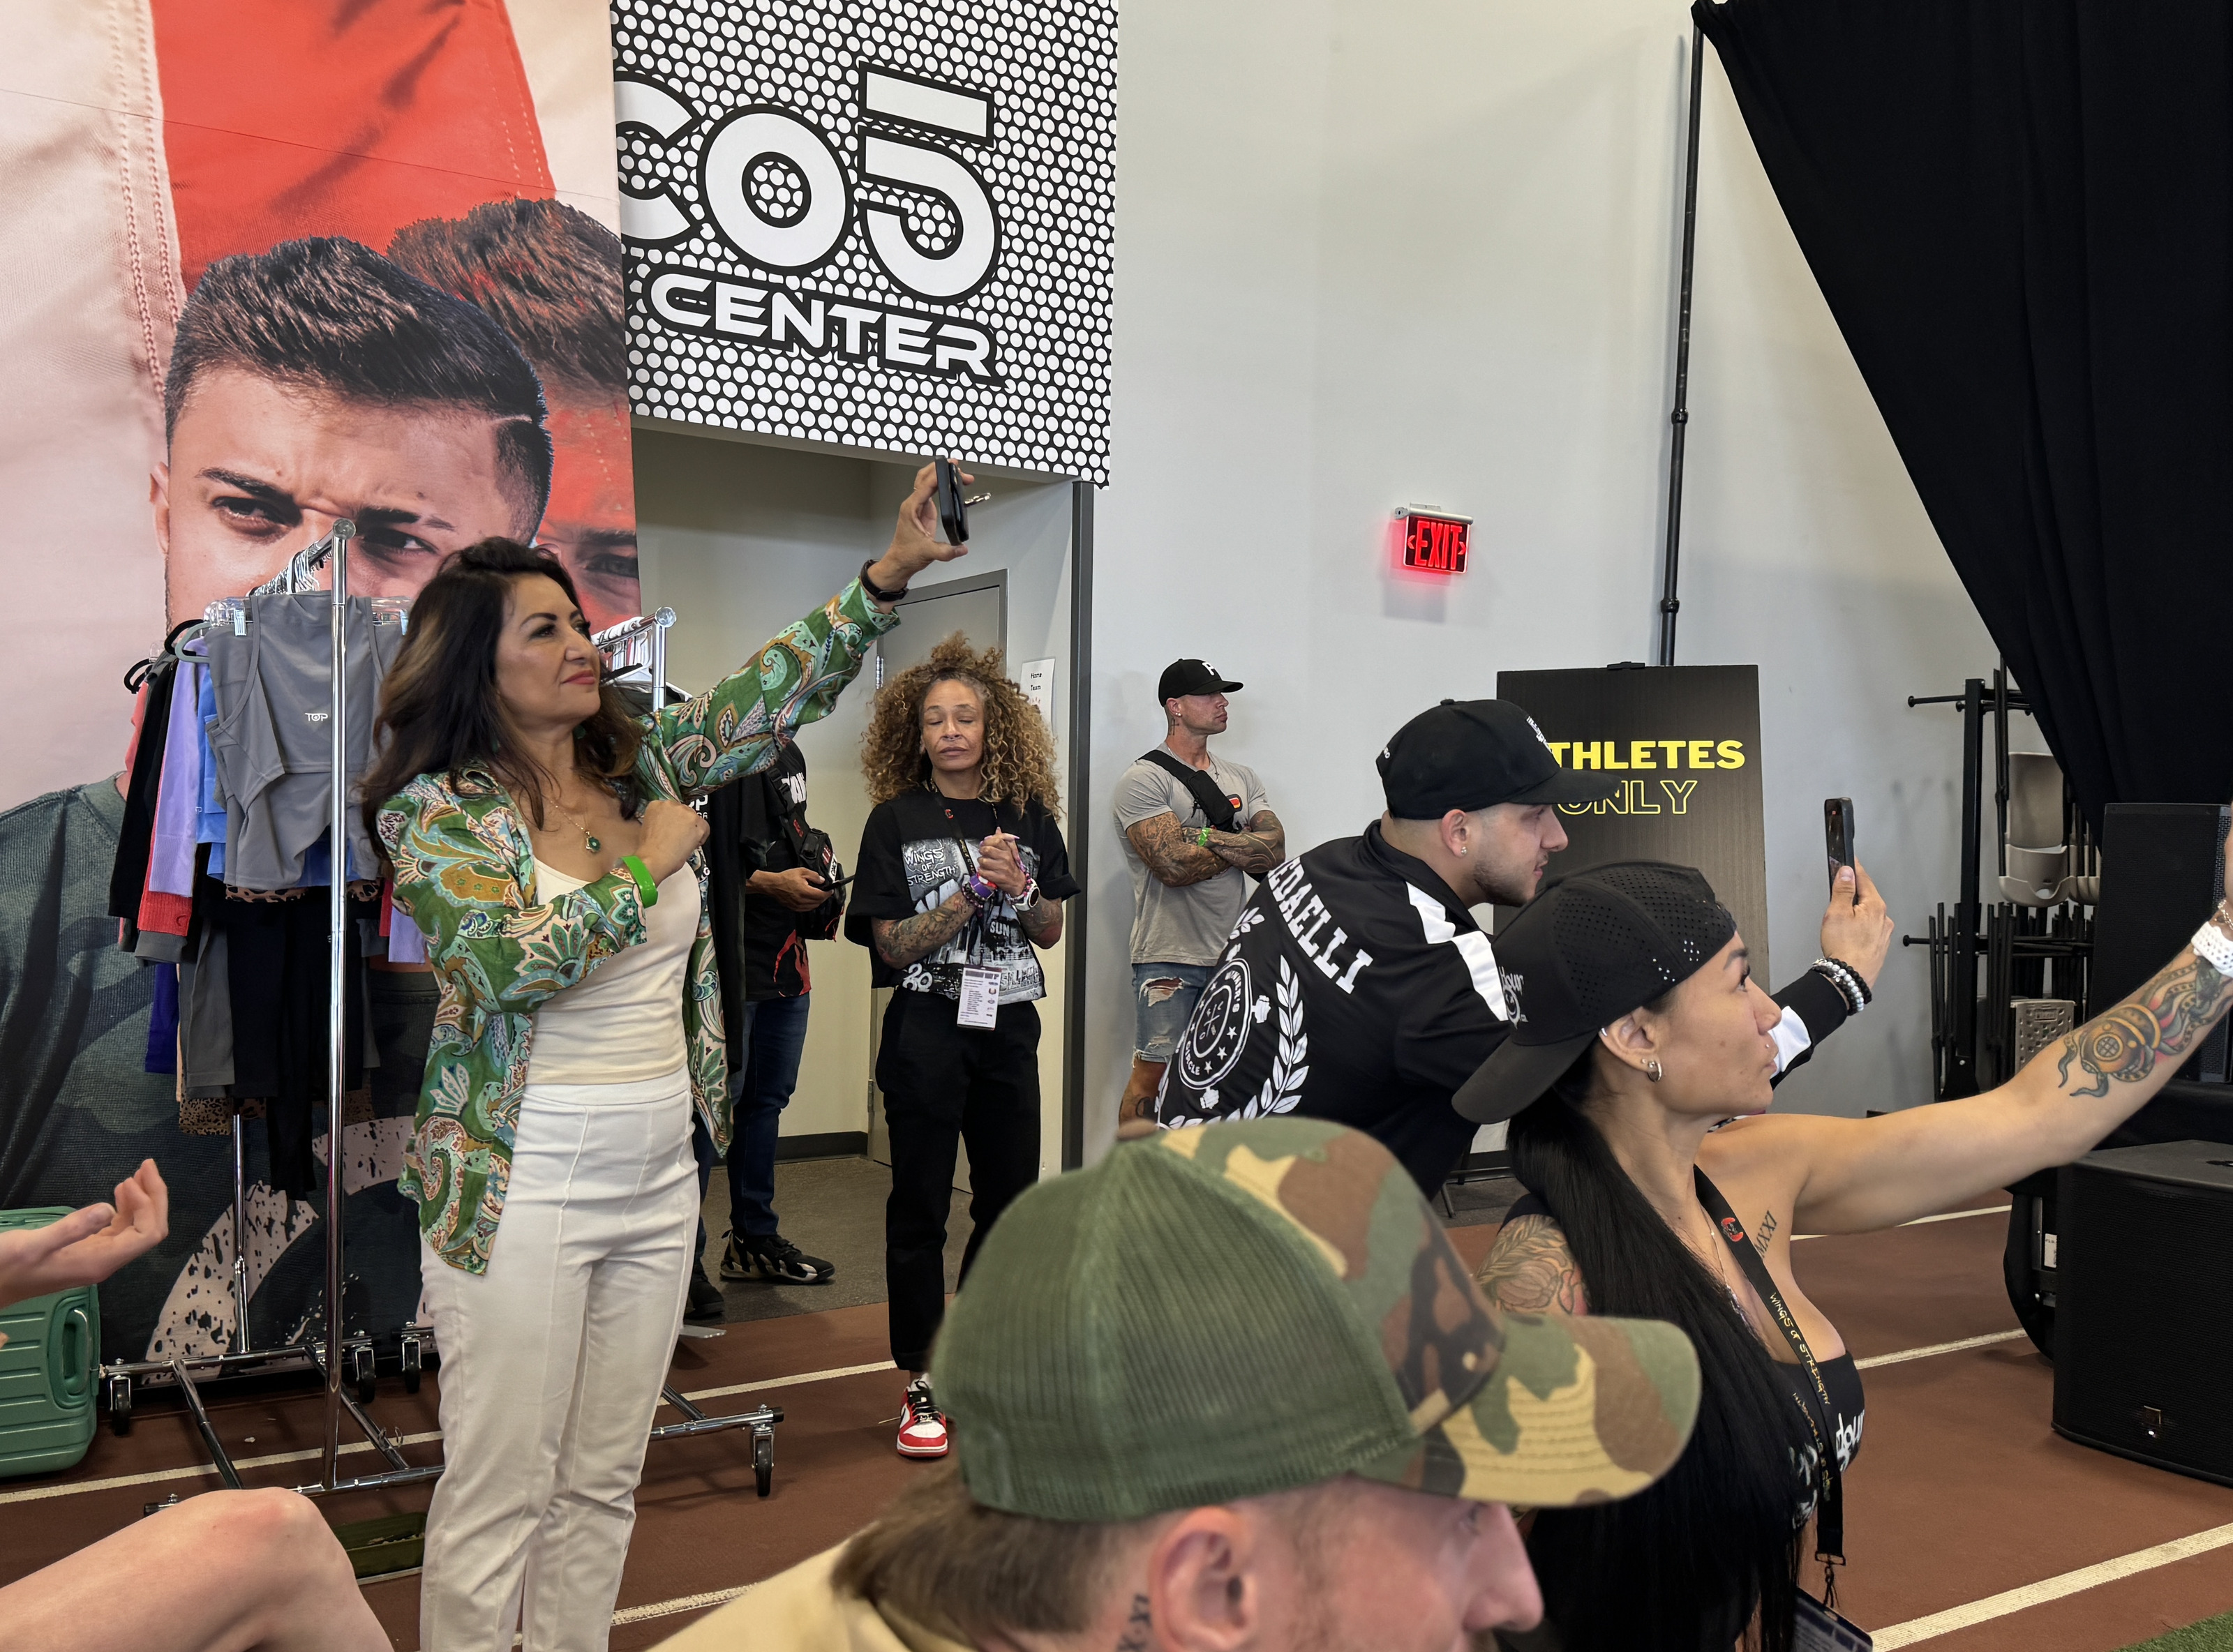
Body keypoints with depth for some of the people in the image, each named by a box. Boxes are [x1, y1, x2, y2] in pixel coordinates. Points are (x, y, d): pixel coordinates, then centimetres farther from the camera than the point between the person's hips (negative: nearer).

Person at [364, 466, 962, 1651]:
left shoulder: (642, 763, 8)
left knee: (603, 1486, 15)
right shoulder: (439, 808, -8)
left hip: (658, 1181, 6)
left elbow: (773, 694, 3)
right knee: (500, 1497, 3)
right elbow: (509, 960, -22)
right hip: (524, 1189, -5)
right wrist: (644, 862, -13)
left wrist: (889, 572, -8)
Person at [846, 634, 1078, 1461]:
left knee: (1011, 1196, 10)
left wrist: (1019, 885, -11)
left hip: (1008, 1027, 4)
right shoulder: (896, 820, -3)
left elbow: (1050, 929, 8)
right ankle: (921, 1385, 13)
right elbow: (893, 946, -9)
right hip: (927, 1028, -3)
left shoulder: (1027, 815, 6)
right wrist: (975, 887, -17)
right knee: (920, 1205, 2)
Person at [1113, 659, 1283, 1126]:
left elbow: (1275, 850, 1)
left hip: (1233, 956, 6)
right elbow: (1174, 864, -17)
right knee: (1152, 1073, -3)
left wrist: (1203, 835, -11)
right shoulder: (1144, 780, -5)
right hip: (1169, 959, -6)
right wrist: (1243, 846, -2)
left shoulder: (1243, 778, 15)